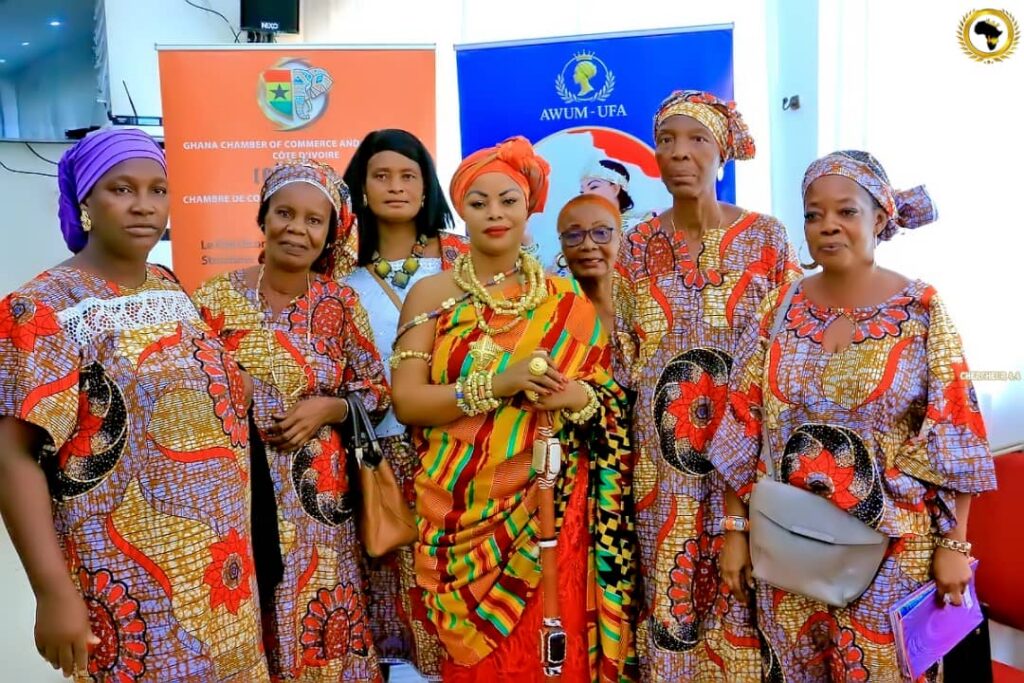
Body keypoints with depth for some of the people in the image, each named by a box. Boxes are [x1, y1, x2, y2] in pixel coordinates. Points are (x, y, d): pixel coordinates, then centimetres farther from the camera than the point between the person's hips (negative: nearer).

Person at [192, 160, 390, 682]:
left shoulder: (341, 303, -1)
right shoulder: (214, 300, -3)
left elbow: (376, 388, 3)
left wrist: (328, 408, -13)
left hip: (317, 494, 1)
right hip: (237, 490, 0)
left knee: (320, 626, 9)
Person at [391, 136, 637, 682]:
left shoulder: (565, 301, 5)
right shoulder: (433, 294, 1)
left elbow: (612, 401, 7)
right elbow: (407, 401, -9)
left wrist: (574, 397, -15)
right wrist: (500, 384, -20)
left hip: (551, 511, 1)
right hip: (464, 512, -1)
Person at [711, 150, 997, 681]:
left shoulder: (923, 310, -7)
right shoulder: (779, 308, -1)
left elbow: (953, 439, -6)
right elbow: (743, 428, 0)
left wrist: (953, 545, -7)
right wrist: (735, 529, 0)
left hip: (892, 546, -2)